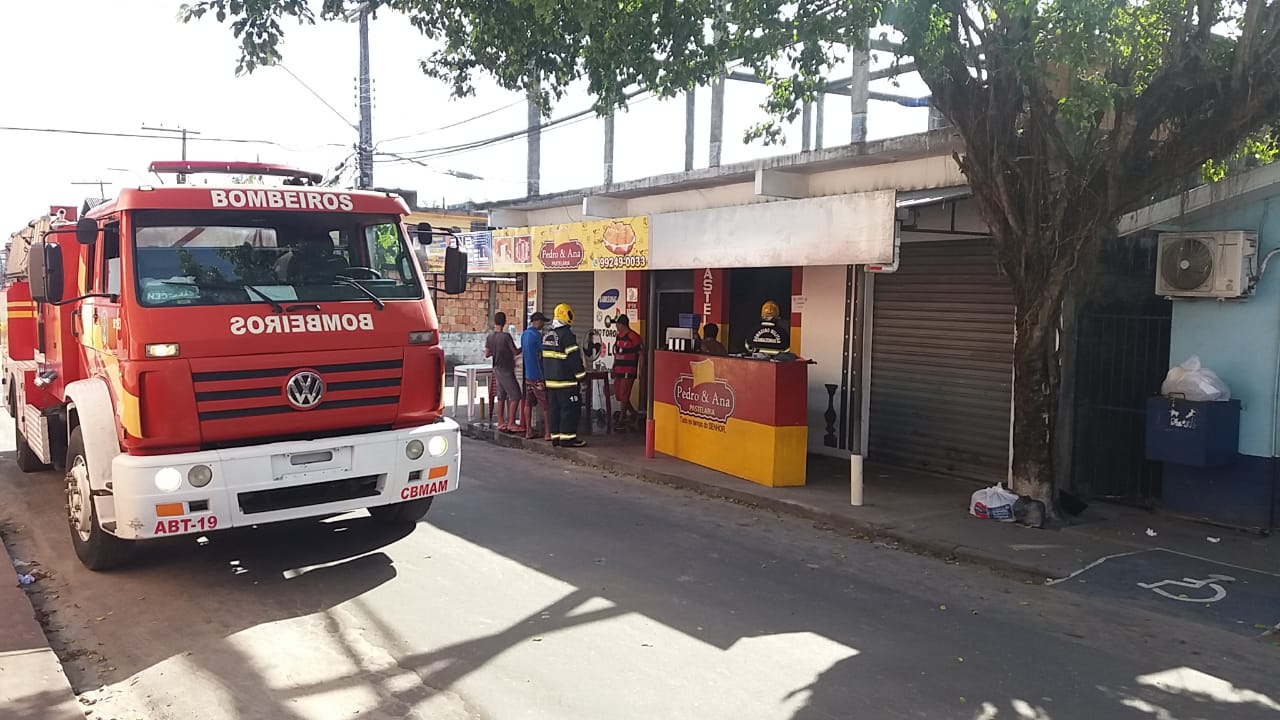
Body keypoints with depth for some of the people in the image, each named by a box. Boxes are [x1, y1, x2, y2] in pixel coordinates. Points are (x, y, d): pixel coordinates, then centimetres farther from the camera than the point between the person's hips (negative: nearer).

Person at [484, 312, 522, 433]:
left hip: (497, 370, 8)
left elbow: (487, 354, 9)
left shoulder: (489, 337, 2)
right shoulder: (506, 336, -18)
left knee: (501, 397, 12)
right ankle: (511, 423, -6)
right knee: (515, 396, -4)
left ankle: (501, 423, 14)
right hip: (506, 370, -8)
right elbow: (515, 352, -10)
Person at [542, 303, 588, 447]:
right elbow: (574, 358, -15)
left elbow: (544, 359, 19)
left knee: (554, 409, 12)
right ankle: (567, 437, -2)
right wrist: (581, 377, -9)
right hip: (566, 381, -8)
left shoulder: (547, 336, 13)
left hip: (551, 381, 8)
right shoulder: (567, 335, -14)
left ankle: (555, 436, 16)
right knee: (570, 409, -2)